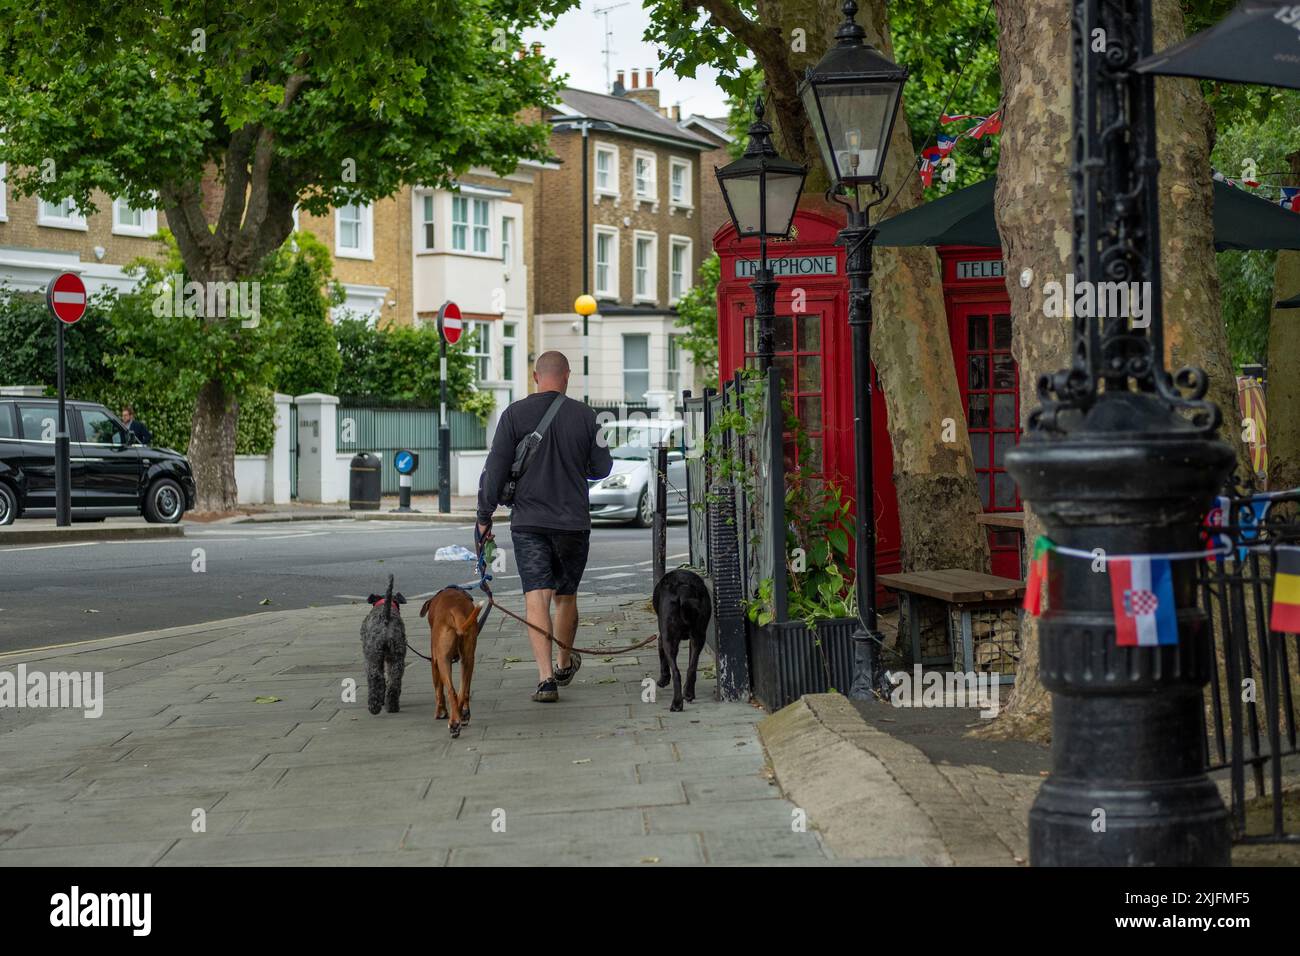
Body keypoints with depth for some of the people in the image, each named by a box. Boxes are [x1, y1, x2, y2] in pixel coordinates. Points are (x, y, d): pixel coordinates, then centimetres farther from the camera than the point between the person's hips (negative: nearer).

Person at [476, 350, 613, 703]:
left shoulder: (515, 414, -5)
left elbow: (495, 469, -6)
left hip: (528, 522, -1)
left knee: (537, 597, -5)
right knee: (566, 595, 17)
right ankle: (564, 664, 36)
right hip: (573, 522, 1)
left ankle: (546, 677, -17)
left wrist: (484, 516, 2)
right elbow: (602, 468, 5)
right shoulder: (585, 415, -2)